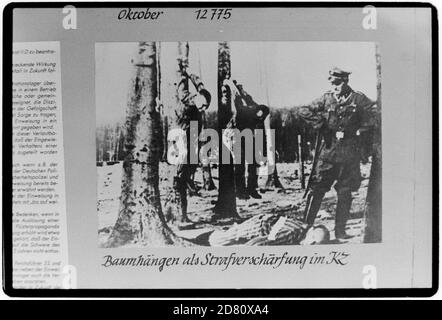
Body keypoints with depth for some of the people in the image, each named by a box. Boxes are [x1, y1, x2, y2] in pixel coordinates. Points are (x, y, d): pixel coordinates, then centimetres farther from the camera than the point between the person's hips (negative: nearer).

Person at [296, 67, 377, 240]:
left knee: (345, 194, 6)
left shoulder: (358, 99, 0)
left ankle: (340, 231, 15)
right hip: (327, 153, 1)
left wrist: (361, 129, -7)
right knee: (316, 190, 1)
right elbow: (302, 112, 3)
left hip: (349, 155, 0)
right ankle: (306, 225, 11)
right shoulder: (325, 99, 4)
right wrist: (321, 124, -6)